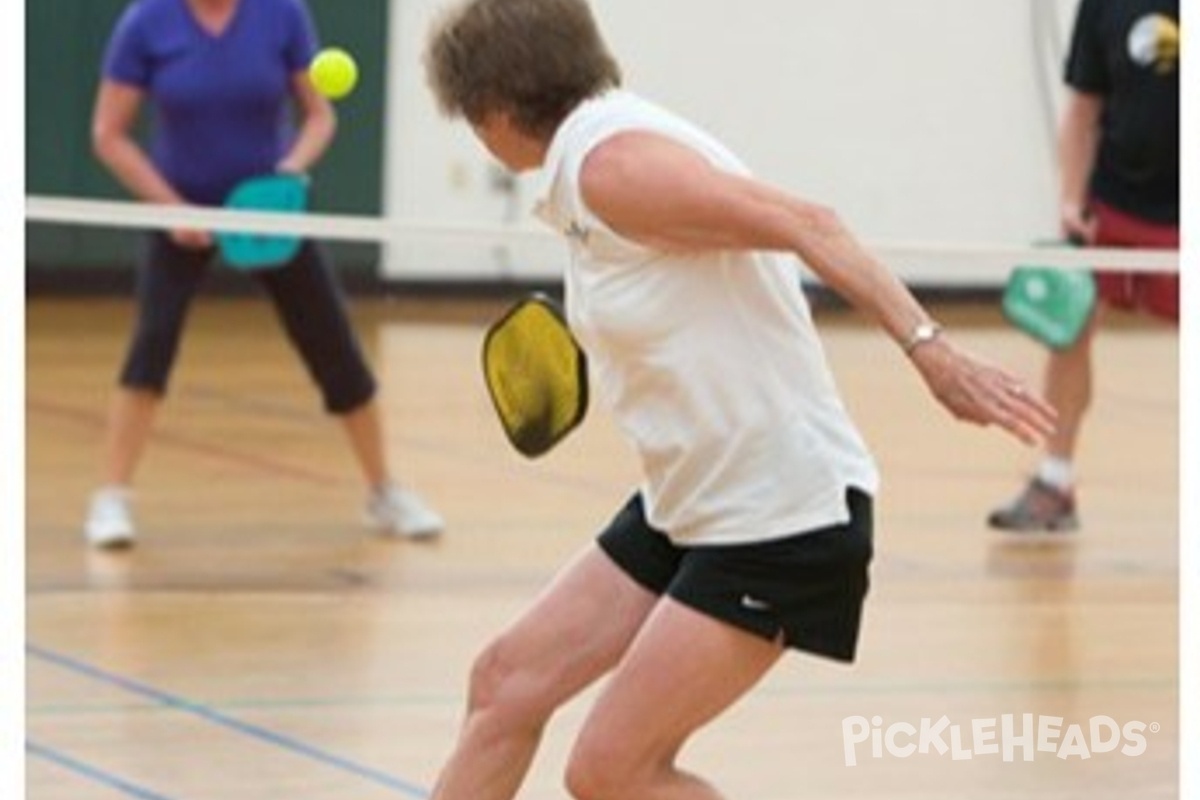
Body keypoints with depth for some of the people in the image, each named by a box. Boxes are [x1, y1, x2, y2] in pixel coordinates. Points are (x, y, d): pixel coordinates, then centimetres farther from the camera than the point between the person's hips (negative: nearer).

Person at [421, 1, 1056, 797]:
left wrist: (930, 349, -32)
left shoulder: (609, 162, -18)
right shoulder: (594, 152, 10)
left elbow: (803, 224, -24)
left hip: (779, 515, -10)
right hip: (690, 505, 10)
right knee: (507, 683, 9)